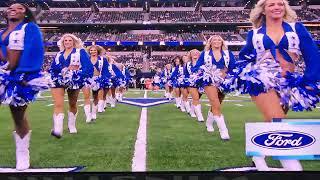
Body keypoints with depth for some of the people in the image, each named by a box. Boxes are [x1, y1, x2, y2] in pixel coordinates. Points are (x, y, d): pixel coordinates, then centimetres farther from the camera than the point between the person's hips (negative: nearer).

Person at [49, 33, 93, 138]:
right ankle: (58, 129, -19)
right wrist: (66, 68, -8)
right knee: (58, 105, -13)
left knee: (72, 105, 10)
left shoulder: (80, 52, 3)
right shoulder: (59, 54, 17)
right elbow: (52, 68, 10)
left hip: (74, 81, -2)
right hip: (58, 81, 2)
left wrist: (80, 77, -19)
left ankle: (72, 126, 28)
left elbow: (88, 67, -7)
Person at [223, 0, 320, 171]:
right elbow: (244, 57, 19)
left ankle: (257, 154, 29)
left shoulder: (297, 28, 11)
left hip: (289, 83, 2)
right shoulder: (254, 34, 12)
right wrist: (239, 76, 2)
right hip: (261, 80, -2)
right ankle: (292, 165, -14)